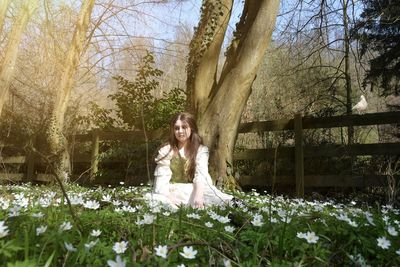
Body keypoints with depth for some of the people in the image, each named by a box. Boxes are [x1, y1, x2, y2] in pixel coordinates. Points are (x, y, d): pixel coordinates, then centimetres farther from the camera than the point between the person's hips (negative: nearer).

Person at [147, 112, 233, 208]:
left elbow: (201, 175, -14)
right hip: (172, 191, 1)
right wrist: (168, 197, -26)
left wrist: (198, 196, -32)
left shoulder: (201, 150, 0)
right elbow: (162, 178, -8)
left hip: (194, 190, -1)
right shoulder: (166, 150, 1)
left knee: (221, 200, -27)